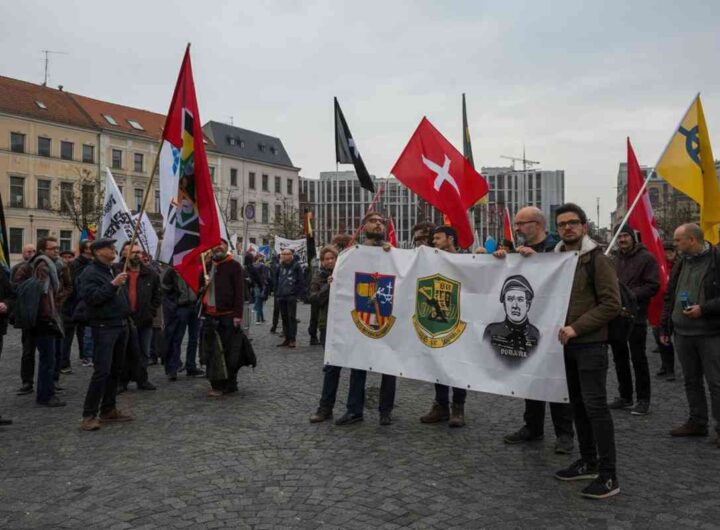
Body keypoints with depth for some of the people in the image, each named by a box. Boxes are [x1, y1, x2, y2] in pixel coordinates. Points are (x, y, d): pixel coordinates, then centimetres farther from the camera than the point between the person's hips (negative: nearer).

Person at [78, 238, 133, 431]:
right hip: (104, 327, -9)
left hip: (121, 326, 9)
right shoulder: (90, 273, -10)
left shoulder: (114, 270, 18)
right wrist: (112, 285, -27)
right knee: (102, 371, -12)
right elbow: (91, 297, -24)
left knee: (116, 370, 12)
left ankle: (108, 410, 21)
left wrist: (128, 317, 18)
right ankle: (89, 415, -6)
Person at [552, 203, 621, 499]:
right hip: (565, 344, 6)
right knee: (578, 404, 13)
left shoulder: (597, 260, -8)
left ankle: (608, 475, 0)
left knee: (595, 405, -7)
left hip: (590, 344, -6)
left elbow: (611, 304, -14)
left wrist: (576, 327, -19)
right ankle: (588, 462, 25)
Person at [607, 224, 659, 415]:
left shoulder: (646, 258, -5)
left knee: (638, 359, -2)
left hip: (635, 315, -6)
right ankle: (625, 396, 24)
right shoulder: (614, 259, 15)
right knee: (619, 357, 12)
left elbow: (653, 285, -11)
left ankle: (643, 400, 8)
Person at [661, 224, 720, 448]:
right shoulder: (681, 262, 10)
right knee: (691, 381, 14)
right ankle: (697, 422, 26)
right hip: (682, 333, 7)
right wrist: (665, 328, 14)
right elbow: (669, 296, 15)